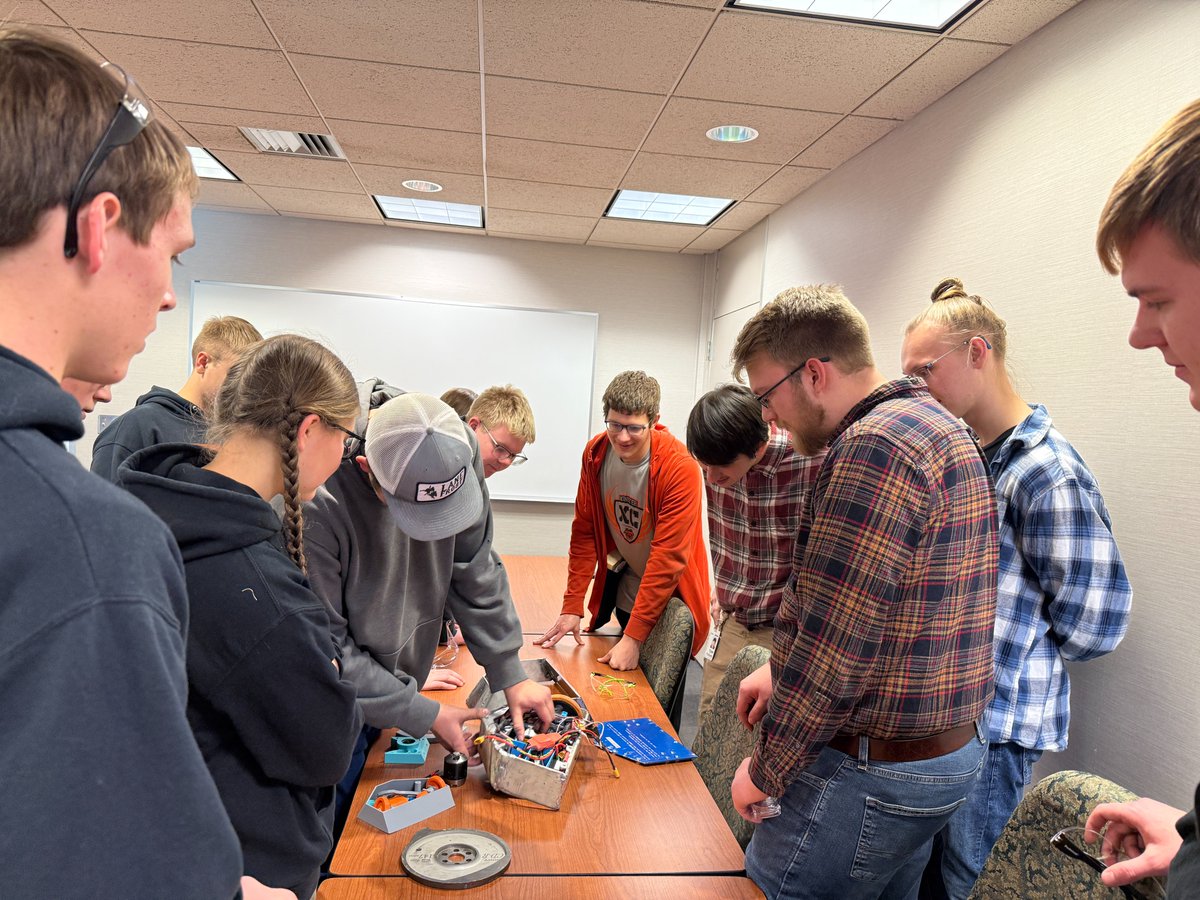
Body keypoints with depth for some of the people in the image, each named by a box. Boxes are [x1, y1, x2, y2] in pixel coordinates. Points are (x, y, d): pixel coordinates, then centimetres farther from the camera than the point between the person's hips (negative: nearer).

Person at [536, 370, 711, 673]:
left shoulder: (680, 468, -28)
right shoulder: (595, 454, -12)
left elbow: (668, 557, -29)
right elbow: (584, 532, -5)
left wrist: (633, 637, -28)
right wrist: (572, 607, -8)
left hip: (672, 597, -4)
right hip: (625, 590, 4)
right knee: (628, 683, 19)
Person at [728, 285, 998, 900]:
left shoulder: (872, 447, -23)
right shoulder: (942, 427, 11)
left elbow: (834, 648, -25)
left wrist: (766, 770, -11)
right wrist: (783, 670, 14)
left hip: (876, 769, -10)